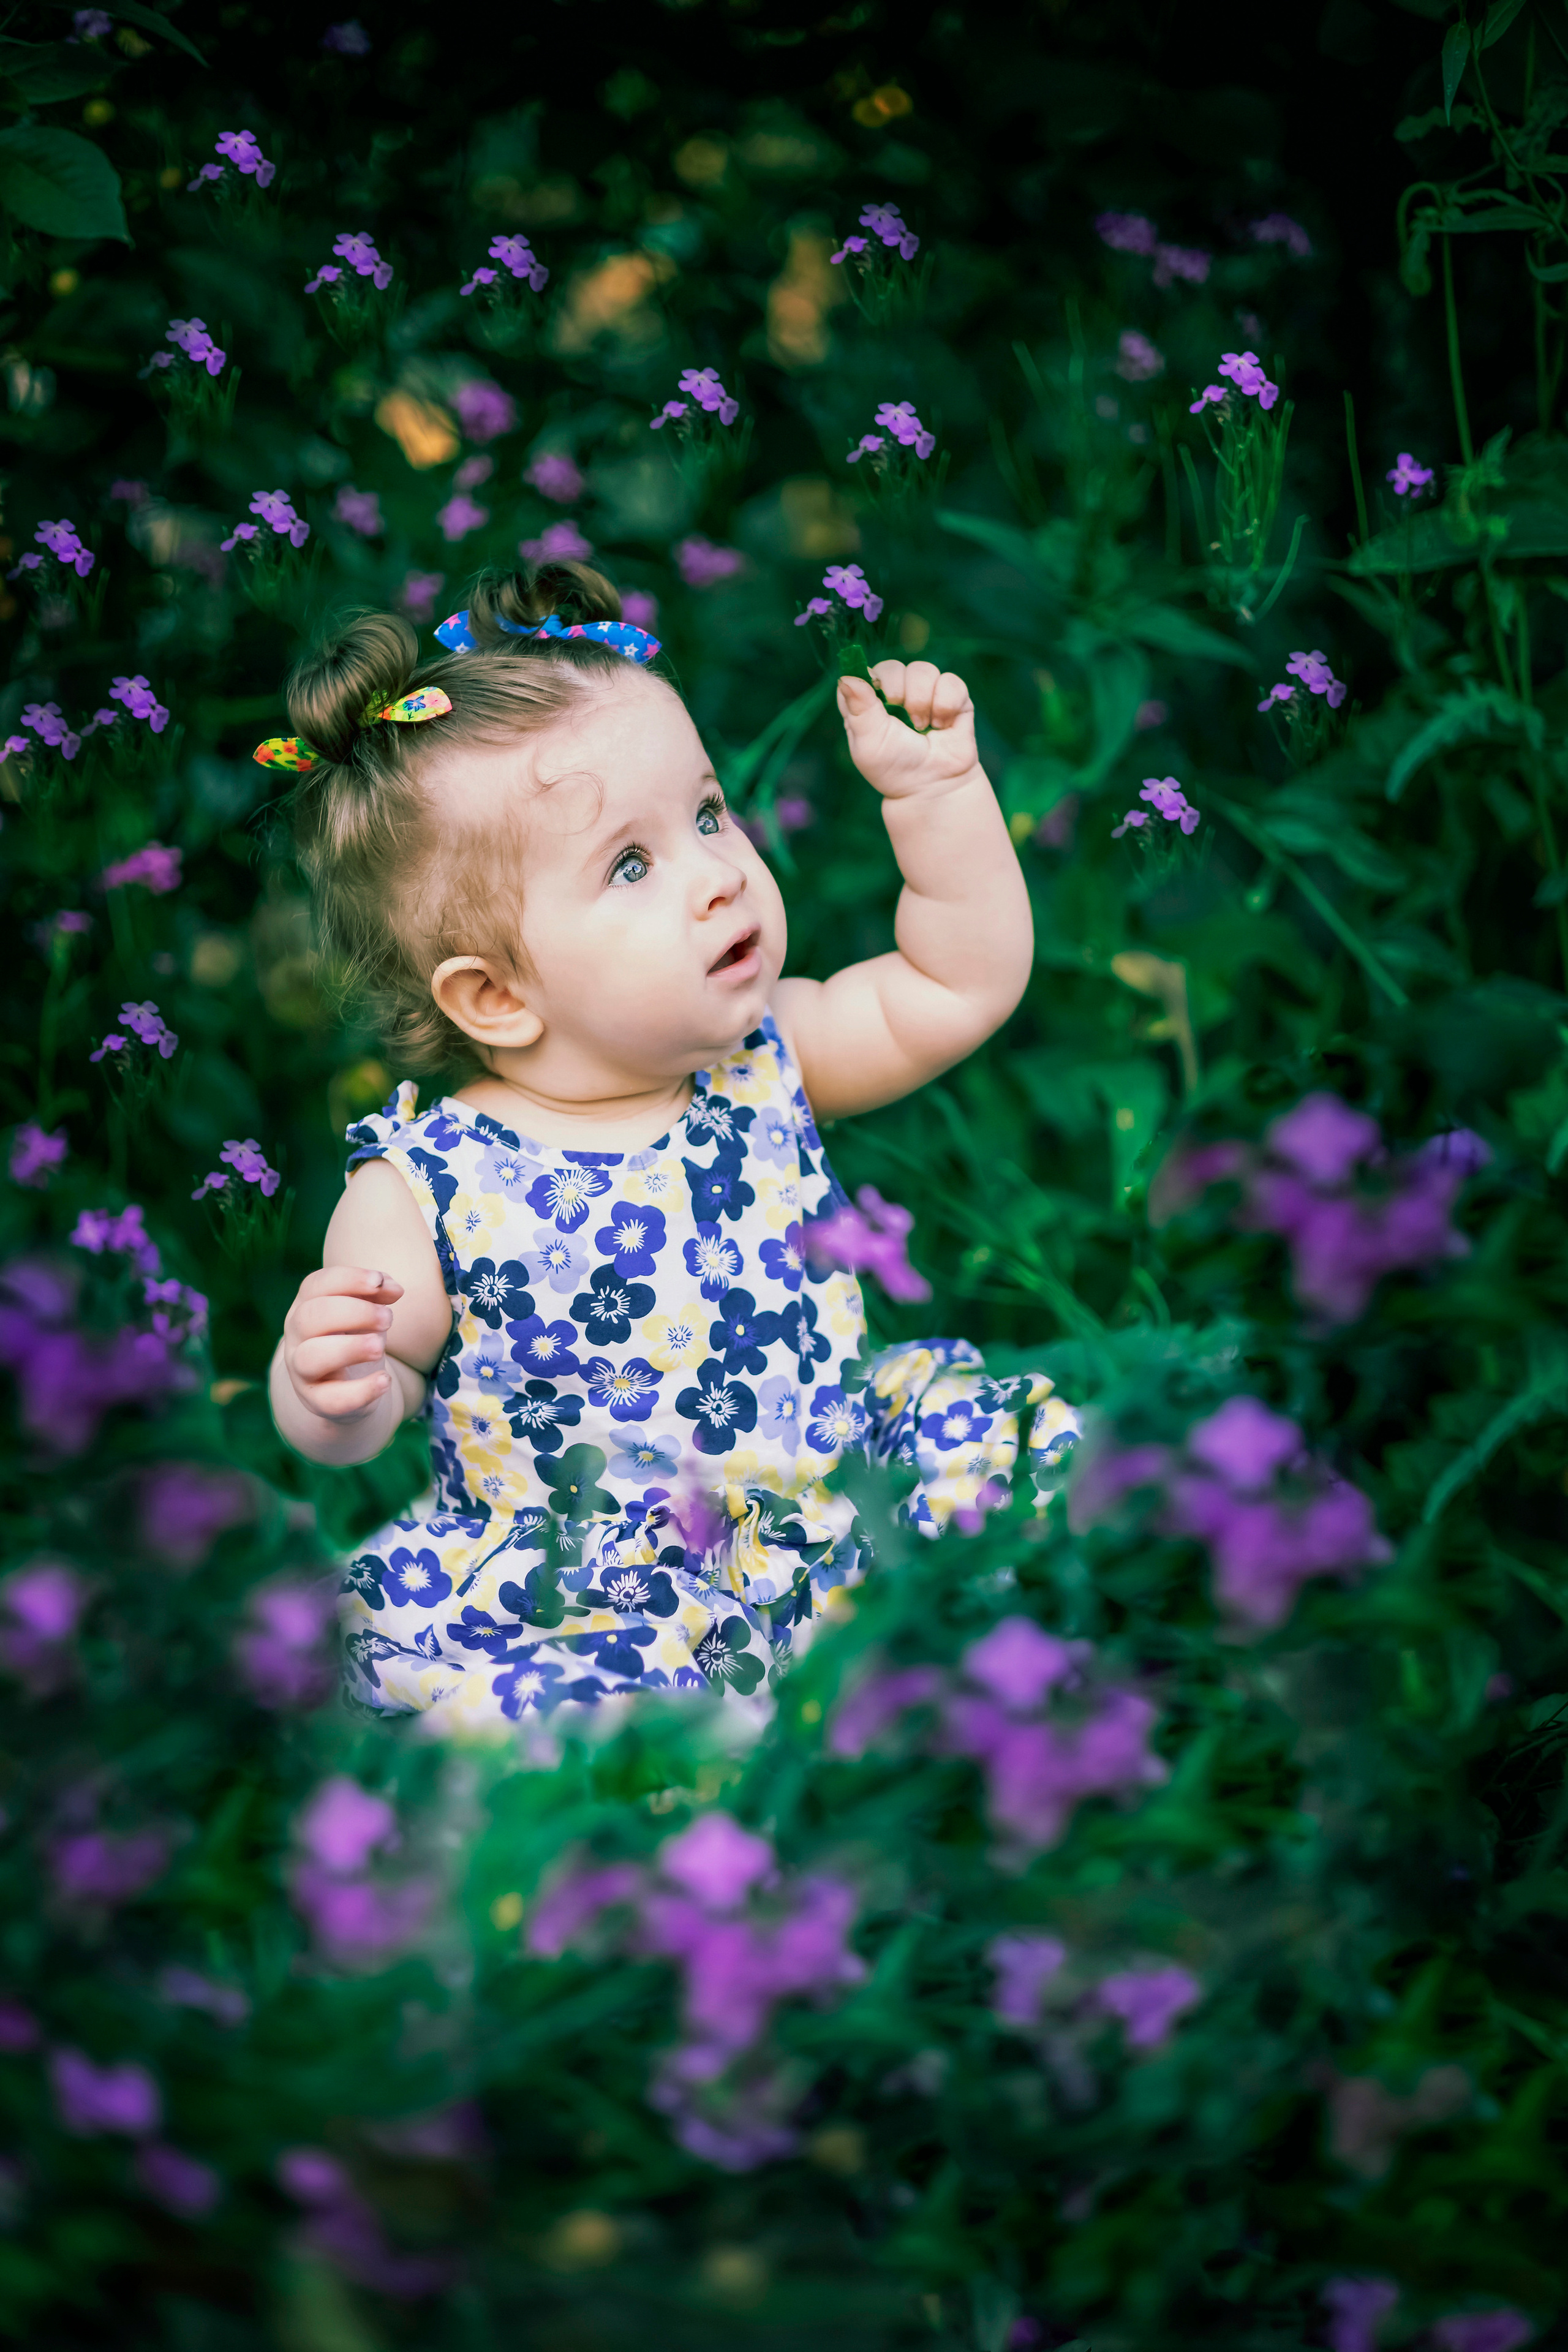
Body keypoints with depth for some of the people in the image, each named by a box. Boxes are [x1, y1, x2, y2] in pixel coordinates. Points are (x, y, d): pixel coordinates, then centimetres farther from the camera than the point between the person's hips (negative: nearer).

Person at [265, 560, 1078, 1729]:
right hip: (576, 1581, -4)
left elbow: (963, 986, 8)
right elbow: (356, 1417, -4)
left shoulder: (764, 1062, 2)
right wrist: (332, 1391, -29)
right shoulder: (426, 1191, -13)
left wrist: (937, 792, -1)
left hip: (836, 1492, 5)